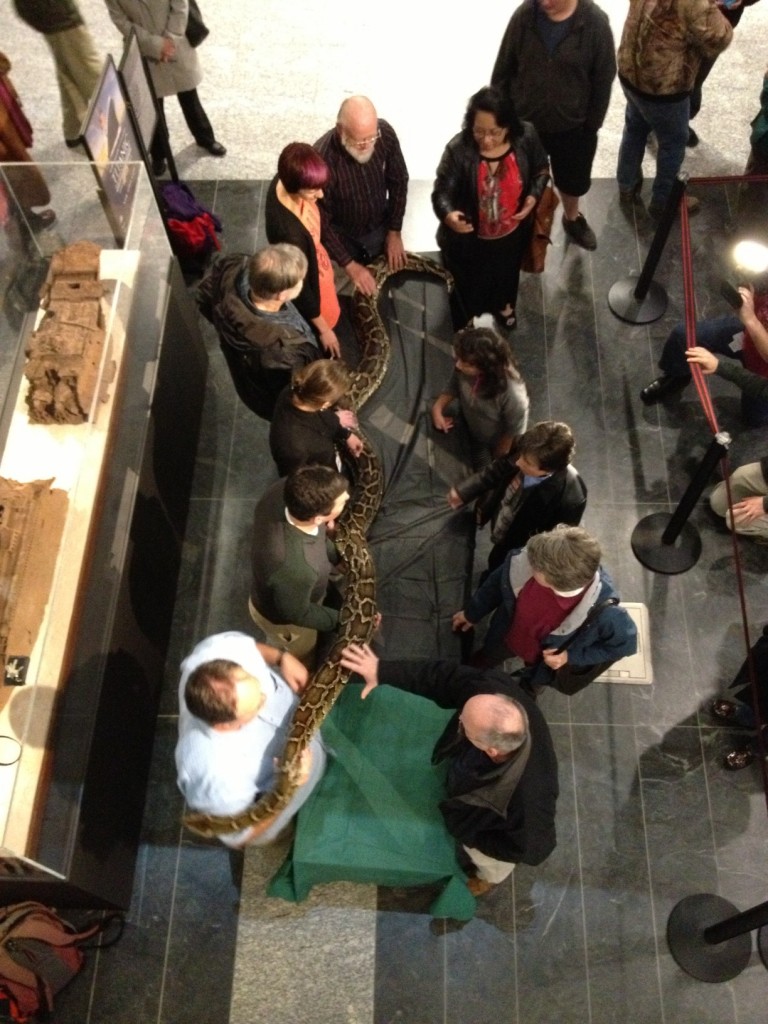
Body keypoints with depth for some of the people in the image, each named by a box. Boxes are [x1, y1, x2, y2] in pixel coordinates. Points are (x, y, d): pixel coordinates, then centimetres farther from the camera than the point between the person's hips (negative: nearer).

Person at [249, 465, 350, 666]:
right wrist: (342, 619, -16)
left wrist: (336, 556, 1)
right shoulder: (294, 569, -51)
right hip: (282, 617, -6)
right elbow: (296, 614, -28)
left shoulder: (282, 490, -32)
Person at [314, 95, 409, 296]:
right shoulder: (322, 159, -37)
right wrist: (349, 265, -25)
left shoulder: (385, 133, -24)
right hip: (342, 238, -3)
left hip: (379, 229, 4)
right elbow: (321, 223, -26)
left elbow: (398, 181, -6)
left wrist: (394, 232, -6)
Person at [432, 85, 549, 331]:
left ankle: (503, 305, 66)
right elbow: (442, 191, -24)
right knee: (467, 285, 22)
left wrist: (533, 196, -20)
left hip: (512, 232, 4)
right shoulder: (458, 149, -30)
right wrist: (448, 214, -46)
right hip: (469, 239, -3)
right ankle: (466, 325, 53)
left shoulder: (526, 137, -21)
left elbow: (541, 169, -2)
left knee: (506, 273, 33)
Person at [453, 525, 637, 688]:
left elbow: (625, 643, -22)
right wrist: (472, 613, 3)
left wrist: (572, 656, -24)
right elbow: (499, 582, -14)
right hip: (508, 636, 2)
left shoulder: (602, 612, -47)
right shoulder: (524, 560, -40)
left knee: (533, 683, 35)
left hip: (546, 659, -1)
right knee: (486, 658, 35)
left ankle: (530, 689, 71)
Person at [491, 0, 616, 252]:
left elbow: (603, 78, -9)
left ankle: (572, 217, 55)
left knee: (573, 179, 24)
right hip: (524, 121, 0)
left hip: (572, 124, 0)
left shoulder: (595, 22, -19)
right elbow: (503, 68, -5)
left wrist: (593, 124, -5)